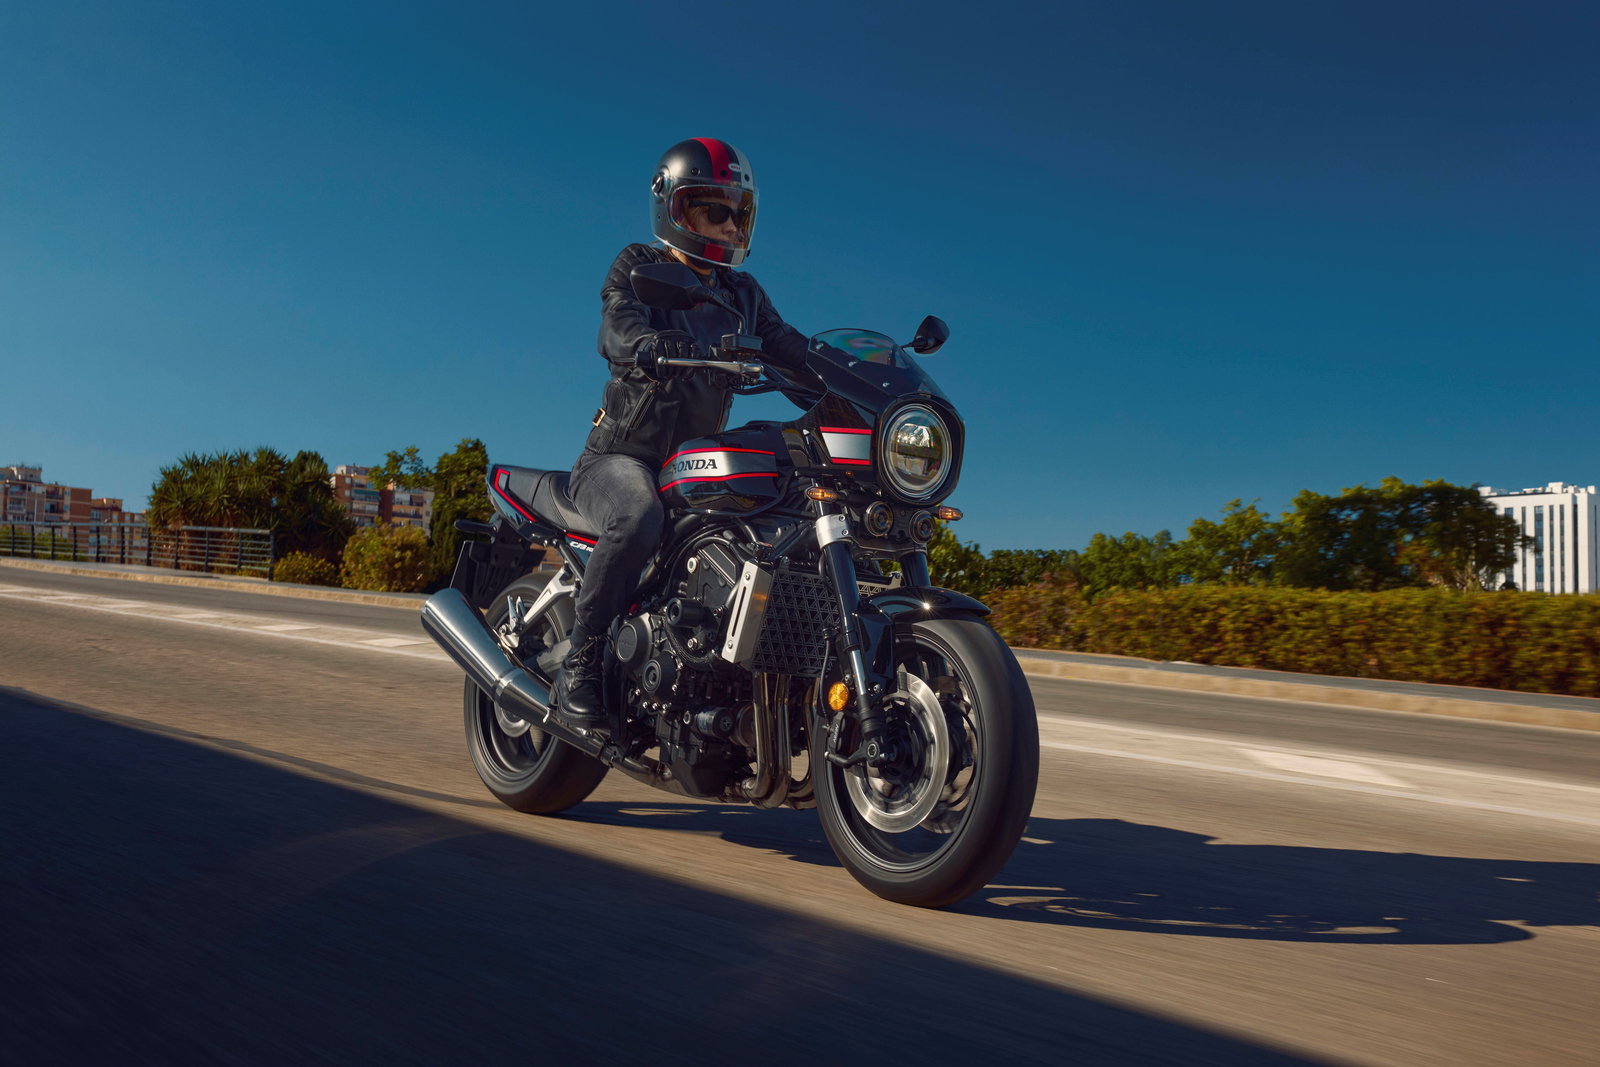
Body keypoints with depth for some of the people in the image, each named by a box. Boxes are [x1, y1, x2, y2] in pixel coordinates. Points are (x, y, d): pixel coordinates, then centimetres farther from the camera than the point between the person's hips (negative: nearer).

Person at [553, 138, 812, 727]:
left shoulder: (744, 294, 16)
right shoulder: (637, 266, -1)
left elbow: (789, 347, 4)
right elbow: (619, 332, -21)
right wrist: (695, 350, -41)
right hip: (620, 454, -5)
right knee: (639, 519, -38)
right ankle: (580, 665, -23)